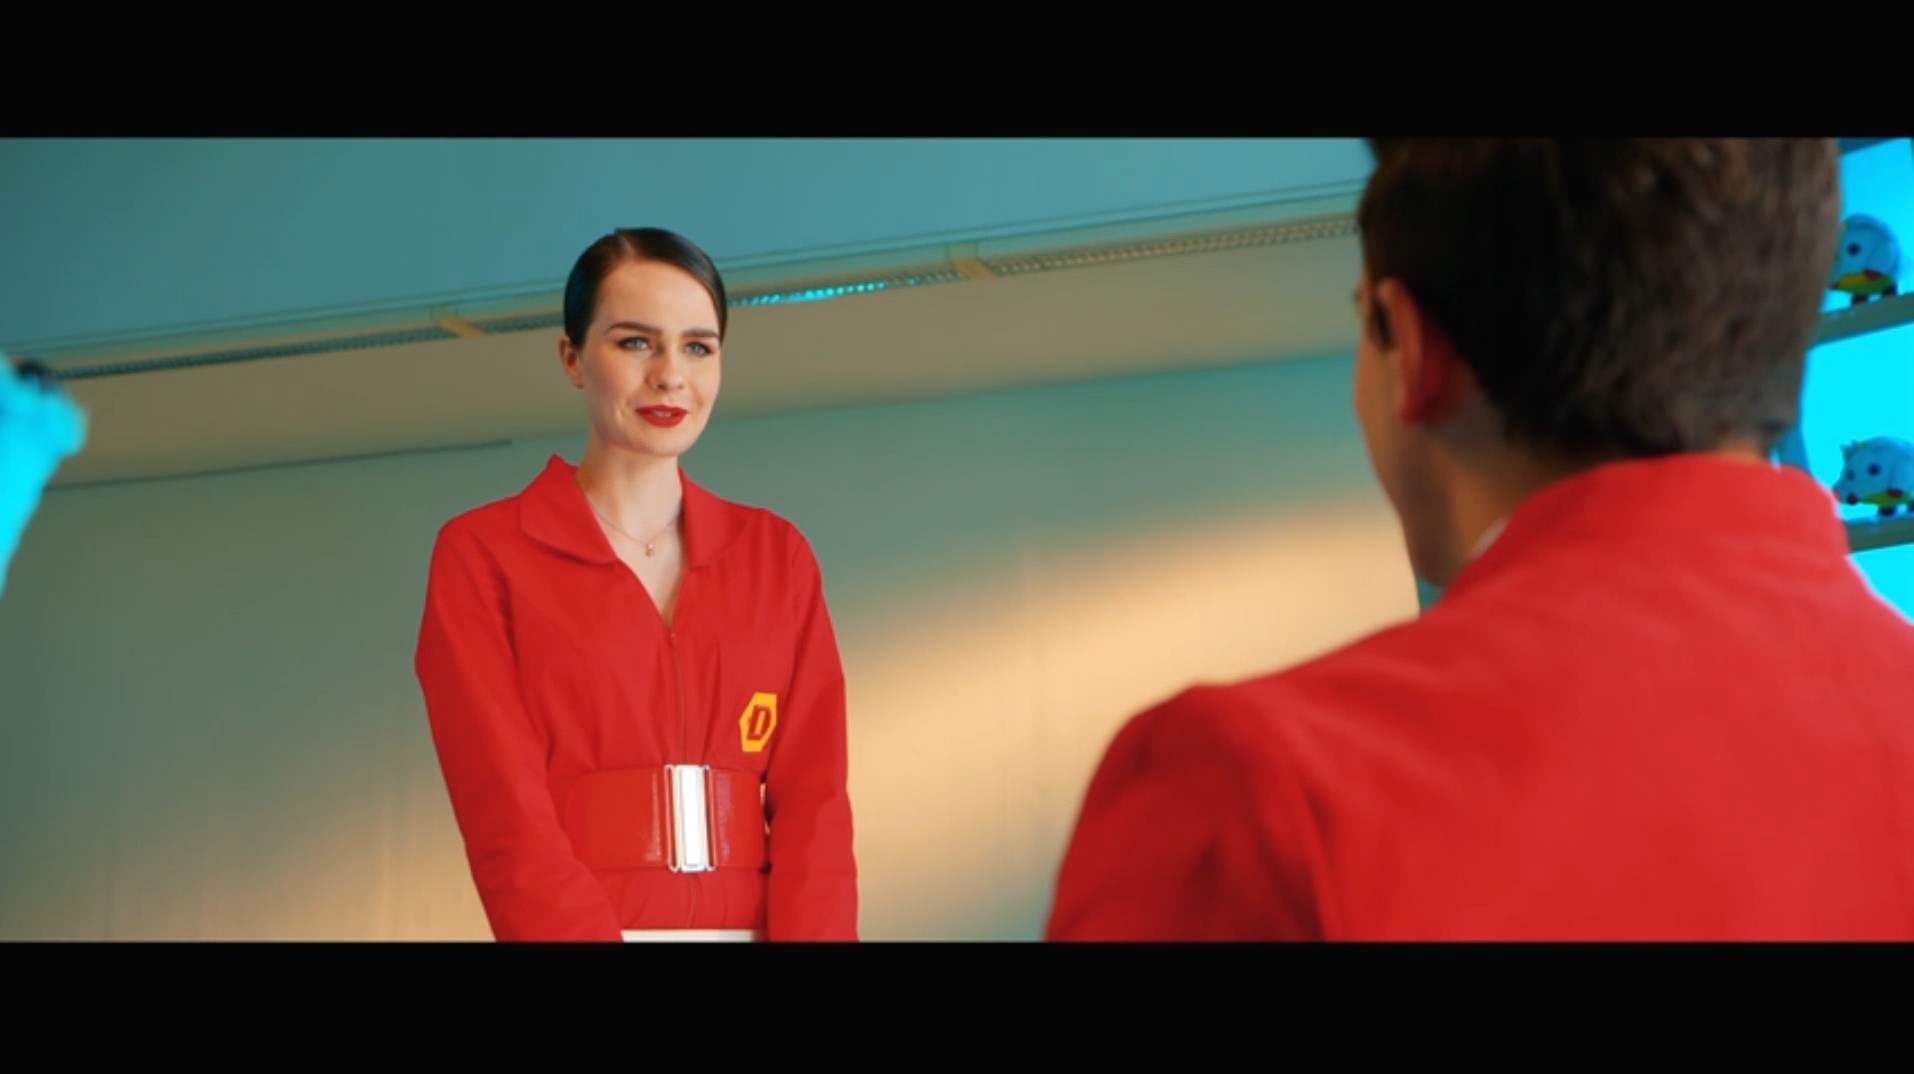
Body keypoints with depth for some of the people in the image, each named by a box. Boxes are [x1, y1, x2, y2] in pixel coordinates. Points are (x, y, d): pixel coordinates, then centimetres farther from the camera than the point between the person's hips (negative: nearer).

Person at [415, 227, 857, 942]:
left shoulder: (778, 556, 10)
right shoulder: (480, 556, -1)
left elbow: (813, 796, 1)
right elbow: (507, 817, -9)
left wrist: (812, 933, -15)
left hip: (760, 924, 3)